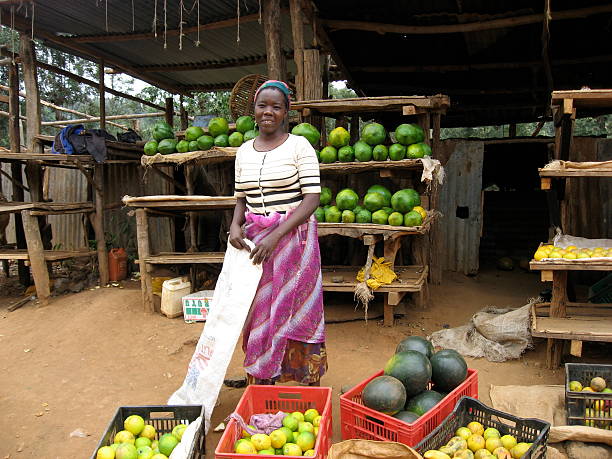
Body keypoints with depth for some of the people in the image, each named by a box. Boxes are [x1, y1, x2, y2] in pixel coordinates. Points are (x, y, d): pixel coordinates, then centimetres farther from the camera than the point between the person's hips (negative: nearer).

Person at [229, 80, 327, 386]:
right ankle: (261, 381, 25)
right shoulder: (244, 151, 10)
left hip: (293, 239, -4)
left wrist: (276, 236, -20)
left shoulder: (299, 146, -5)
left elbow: (312, 198, -12)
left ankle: (310, 384, 18)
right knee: (259, 313, 10)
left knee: (297, 313, 2)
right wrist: (235, 225, -5)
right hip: (254, 242, 4)